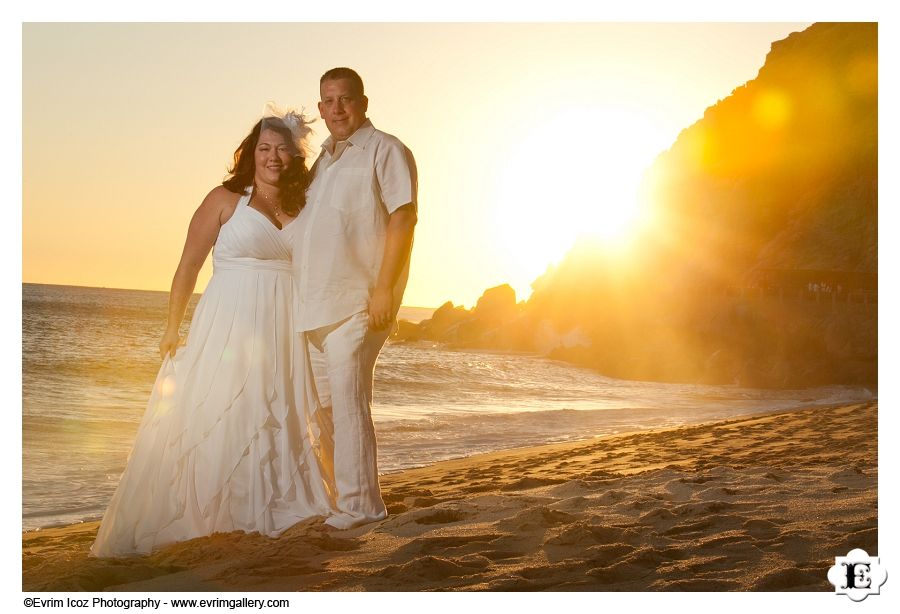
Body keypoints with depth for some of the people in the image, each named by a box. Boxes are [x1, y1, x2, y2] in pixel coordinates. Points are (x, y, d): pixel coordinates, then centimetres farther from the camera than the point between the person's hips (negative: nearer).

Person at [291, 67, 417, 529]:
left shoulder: (385, 151, -2)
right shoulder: (322, 161, 22)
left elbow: (403, 218, -12)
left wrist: (384, 287, -21)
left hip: (356, 302, -8)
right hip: (314, 303, 8)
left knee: (347, 399, -12)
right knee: (323, 404, 12)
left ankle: (359, 504, -6)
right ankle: (334, 495, 23)